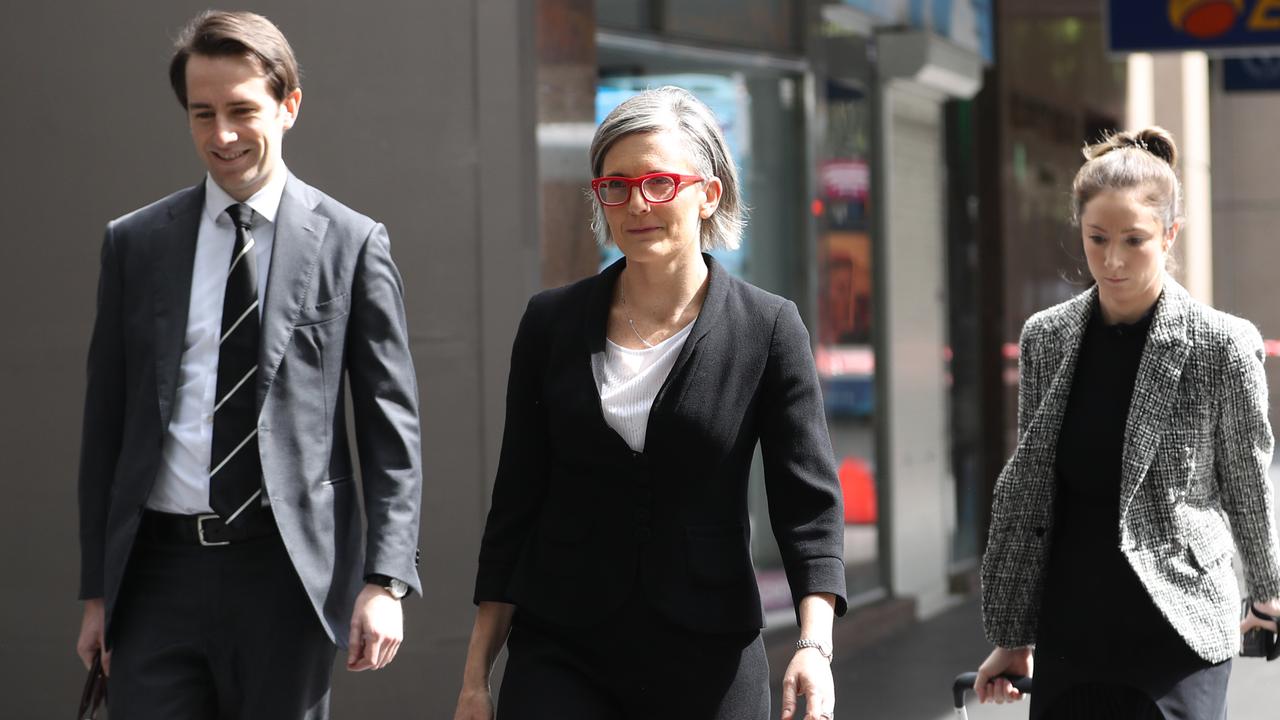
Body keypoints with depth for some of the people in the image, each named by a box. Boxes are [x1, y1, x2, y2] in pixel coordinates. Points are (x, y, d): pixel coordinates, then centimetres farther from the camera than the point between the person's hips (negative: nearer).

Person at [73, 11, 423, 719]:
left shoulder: (350, 242, 2)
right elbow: (105, 422, 11)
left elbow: (391, 429, 1)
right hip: (158, 572, 2)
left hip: (289, 572, -2)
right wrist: (96, 588, 8)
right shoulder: (134, 243, 9)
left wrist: (386, 580, -7)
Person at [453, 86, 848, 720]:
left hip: (709, 666, -1)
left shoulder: (768, 329, 0)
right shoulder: (551, 323, 6)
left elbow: (808, 505, -3)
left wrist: (814, 644, -19)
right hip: (559, 658, 1)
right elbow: (515, 501, 9)